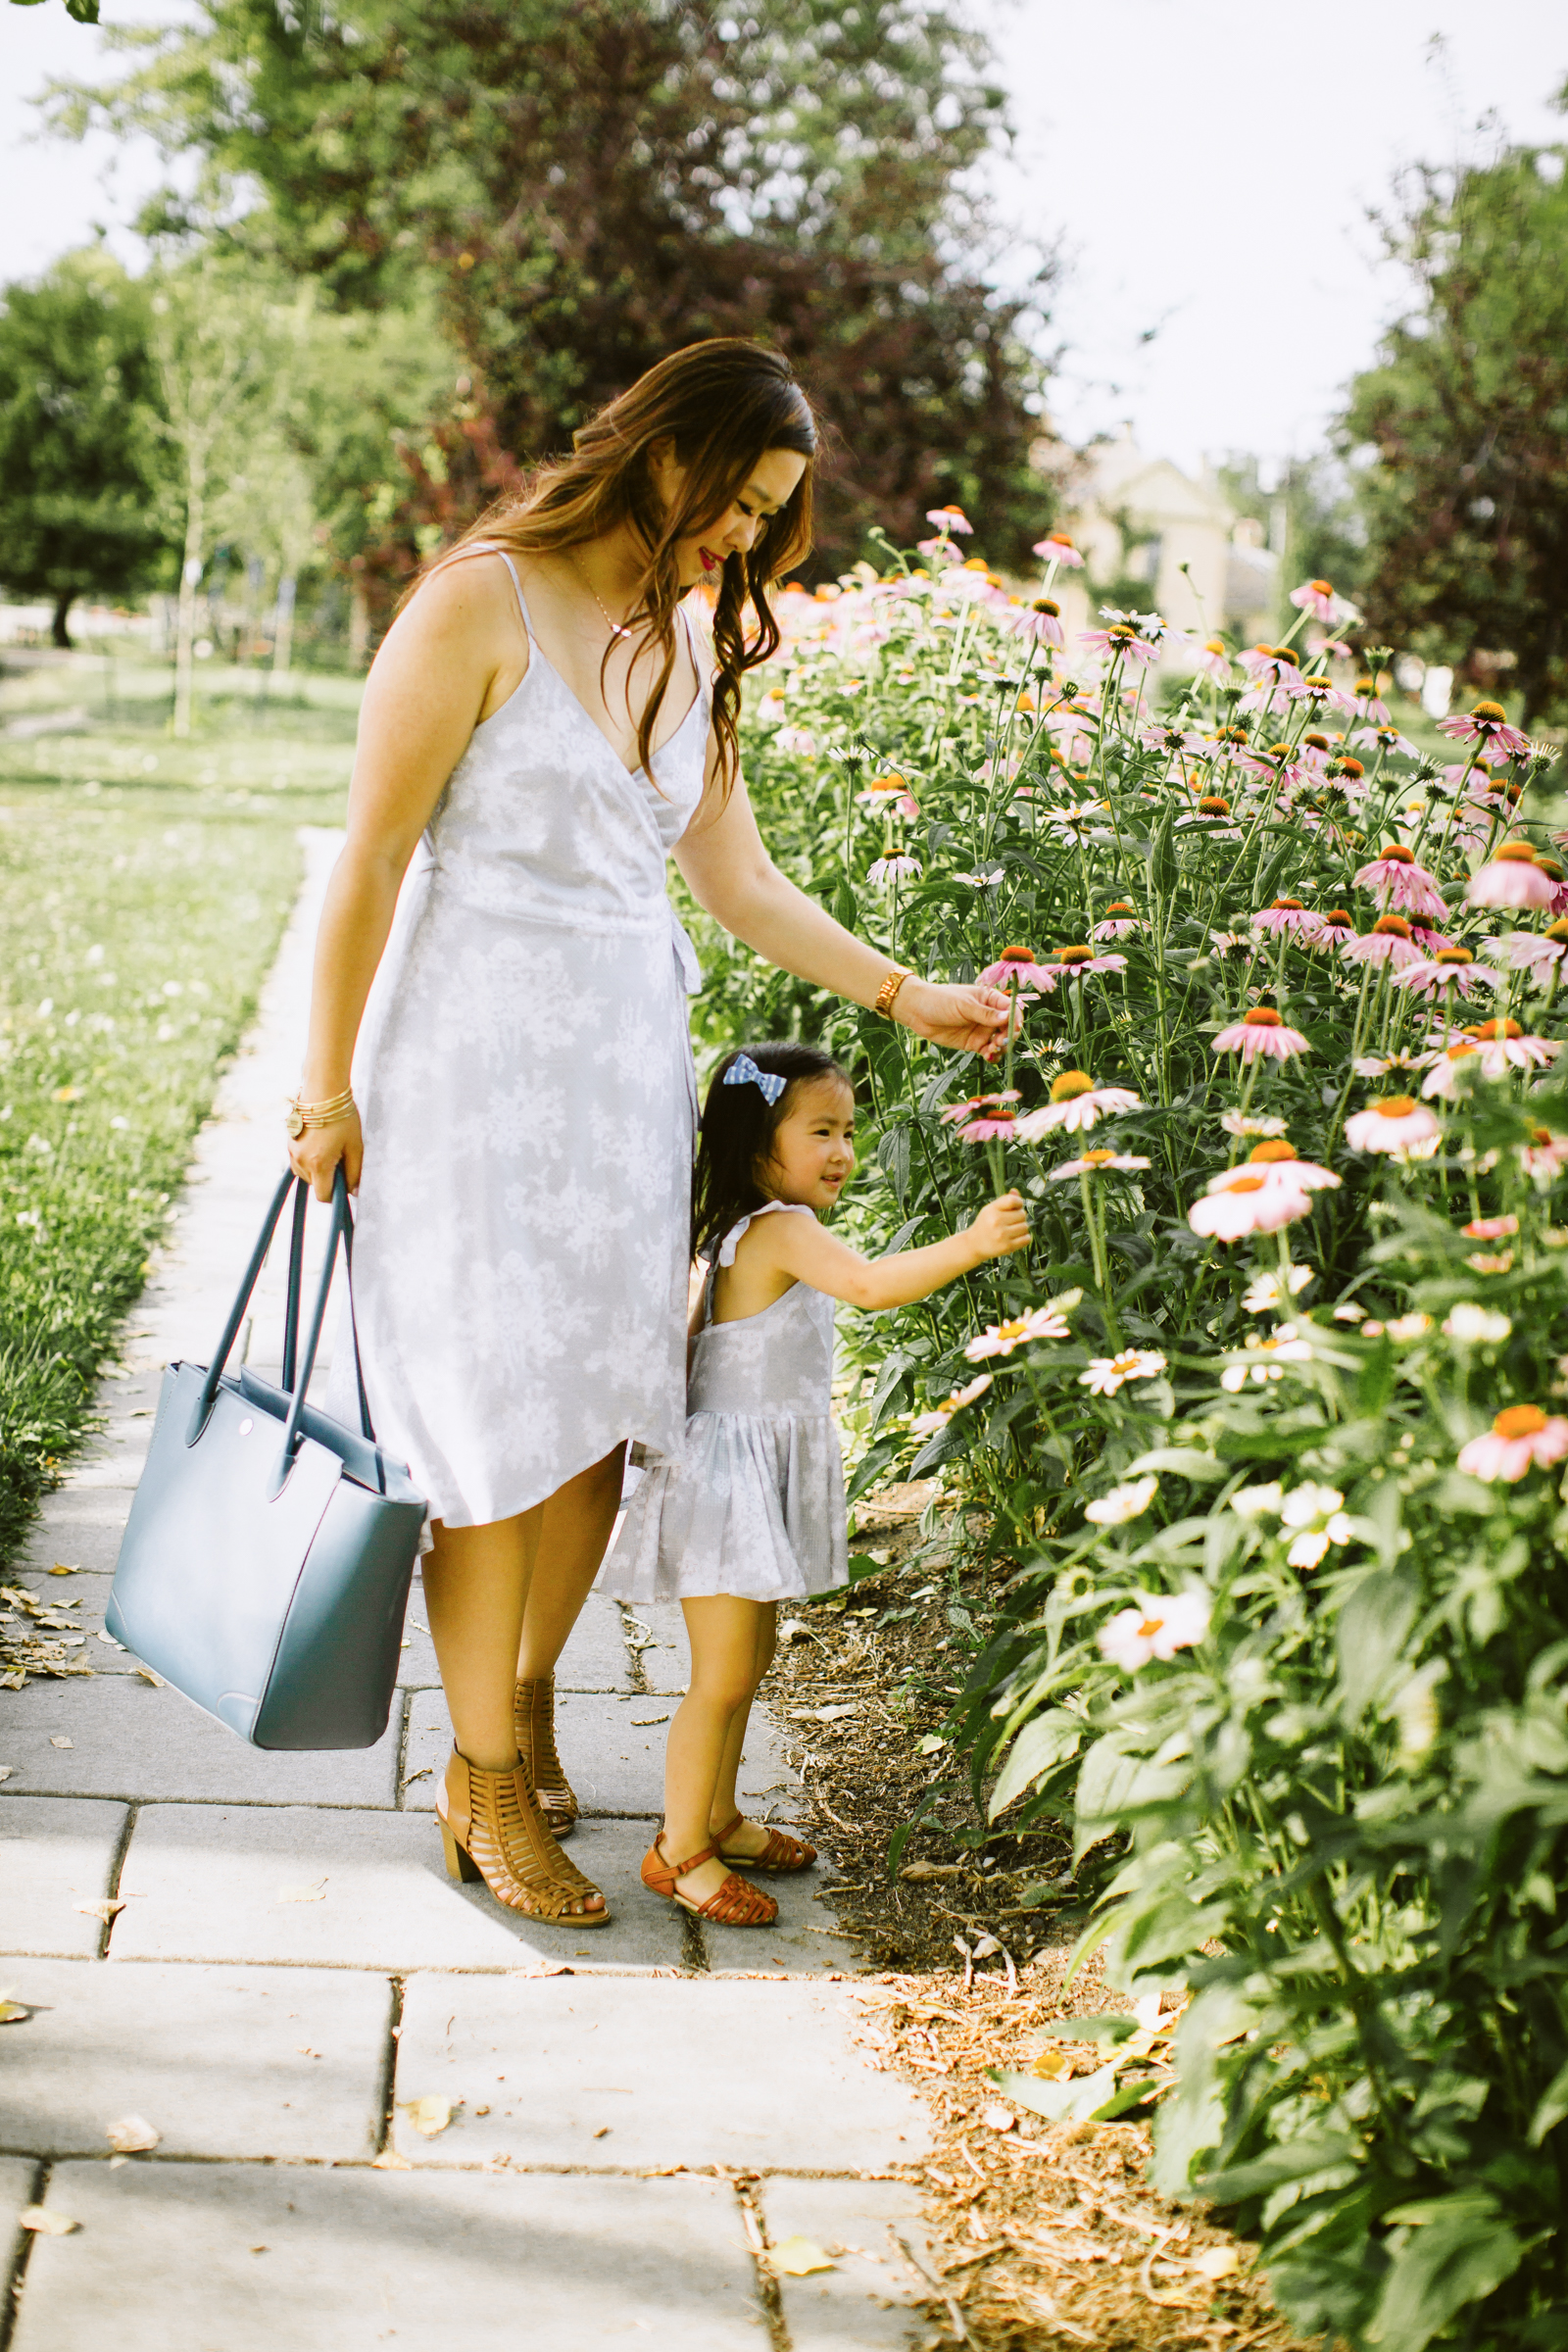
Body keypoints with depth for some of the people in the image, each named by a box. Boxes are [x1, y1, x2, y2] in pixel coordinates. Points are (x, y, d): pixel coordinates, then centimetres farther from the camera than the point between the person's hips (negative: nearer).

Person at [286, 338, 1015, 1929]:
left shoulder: (688, 653, 12)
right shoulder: (481, 603, -9)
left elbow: (738, 881, 17)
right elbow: (371, 855, -10)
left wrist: (905, 996, 15)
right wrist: (329, 1080, -10)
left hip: (627, 1066, 6)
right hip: (477, 1063, -6)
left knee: (601, 1414, 9)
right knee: (499, 1434, -1)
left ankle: (528, 1704, 32)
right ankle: (484, 1785, 15)